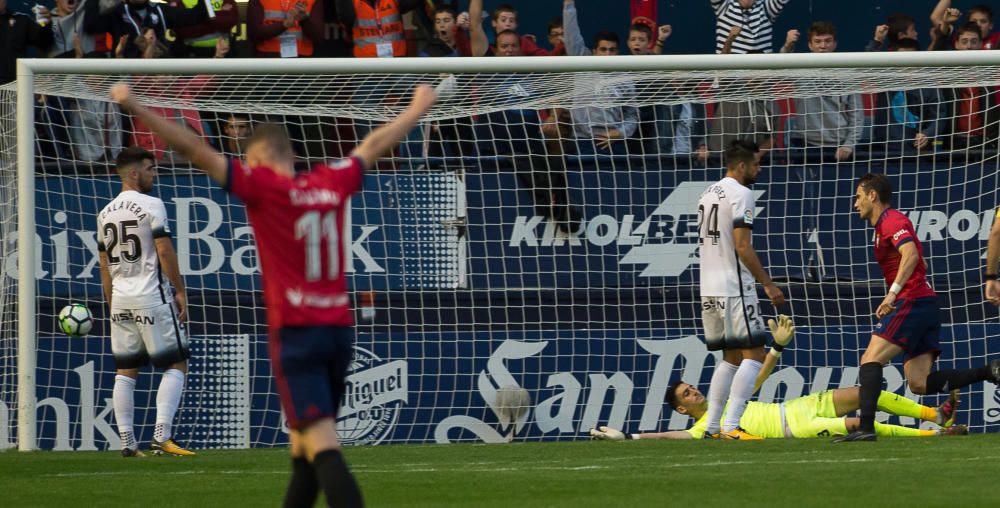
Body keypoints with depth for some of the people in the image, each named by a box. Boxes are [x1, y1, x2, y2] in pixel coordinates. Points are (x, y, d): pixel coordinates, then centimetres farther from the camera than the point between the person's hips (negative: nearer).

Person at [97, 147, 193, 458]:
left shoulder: (106, 214, 12)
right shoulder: (151, 205, -9)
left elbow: (105, 267, 15)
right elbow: (165, 252, -13)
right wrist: (180, 291, -6)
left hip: (120, 300, 7)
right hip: (152, 297, -6)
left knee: (125, 371, 9)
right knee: (175, 365, -1)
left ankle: (127, 442, 6)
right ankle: (161, 435, -13)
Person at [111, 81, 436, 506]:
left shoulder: (263, 186, -7)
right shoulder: (333, 182, 8)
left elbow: (194, 149, -9)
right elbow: (375, 145, 26)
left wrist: (136, 108, -5)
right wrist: (417, 110, 42)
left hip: (295, 331, -6)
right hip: (339, 328, 6)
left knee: (323, 446, -14)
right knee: (304, 445, 17)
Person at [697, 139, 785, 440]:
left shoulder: (708, 194, 17)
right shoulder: (740, 193, -10)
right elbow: (742, 246, -17)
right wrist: (768, 284, -13)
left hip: (709, 290, 9)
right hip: (734, 288, -9)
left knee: (731, 357, 15)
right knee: (754, 354, -7)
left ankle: (712, 426, 11)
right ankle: (731, 426, -16)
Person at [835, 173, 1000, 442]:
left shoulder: (891, 220, -7)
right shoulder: (889, 222, 24)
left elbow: (910, 255, -25)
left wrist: (893, 293, -32)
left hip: (912, 303, -10)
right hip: (926, 304, 10)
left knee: (870, 360, -12)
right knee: (919, 384, 1)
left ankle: (866, 427, -23)